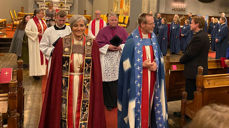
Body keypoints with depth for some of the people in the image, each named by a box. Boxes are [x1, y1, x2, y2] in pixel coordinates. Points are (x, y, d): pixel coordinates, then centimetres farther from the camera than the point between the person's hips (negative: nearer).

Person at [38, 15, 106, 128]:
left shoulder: (92, 44, 0)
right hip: (66, 86, 0)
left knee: (82, 113, 8)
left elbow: (96, 71, 2)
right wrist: (56, 88, -5)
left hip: (85, 87, 0)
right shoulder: (62, 43, -2)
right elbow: (56, 69, -1)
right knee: (67, 113, 9)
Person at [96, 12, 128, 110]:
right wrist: (108, 47, -13)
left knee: (118, 80, 0)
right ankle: (109, 103, 11)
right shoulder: (103, 31, 4)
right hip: (106, 59, -1)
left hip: (119, 58, 2)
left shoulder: (122, 31, 9)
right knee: (107, 82, -2)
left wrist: (120, 46, -11)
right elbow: (98, 44, 1)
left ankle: (117, 101, 16)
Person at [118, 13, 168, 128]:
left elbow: (159, 57, 10)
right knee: (138, 103, 1)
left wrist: (156, 64, -11)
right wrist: (142, 65, -18)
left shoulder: (153, 38, 6)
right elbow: (127, 62, -10)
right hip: (137, 79, -5)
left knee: (149, 102, 12)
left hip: (151, 79, 5)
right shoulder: (132, 40, -11)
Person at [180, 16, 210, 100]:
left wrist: (181, 60, -2)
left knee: (190, 95, 1)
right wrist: (183, 59, 7)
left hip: (193, 71, -10)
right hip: (201, 69, 10)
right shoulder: (204, 35, 10)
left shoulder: (198, 37, -22)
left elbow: (189, 54, -21)